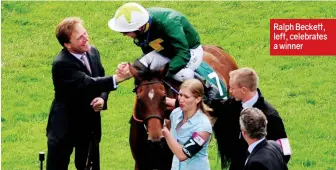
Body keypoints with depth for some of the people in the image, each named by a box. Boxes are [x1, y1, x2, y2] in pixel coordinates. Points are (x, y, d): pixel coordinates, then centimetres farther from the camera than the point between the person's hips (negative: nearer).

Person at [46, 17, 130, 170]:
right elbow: (87, 84, -34)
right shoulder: (61, 64, -25)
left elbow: (99, 81, 9)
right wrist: (116, 79, -44)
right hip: (65, 126, -7)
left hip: (90, 124, 7)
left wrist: (102, 98, -14)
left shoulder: (93, 52, -1)